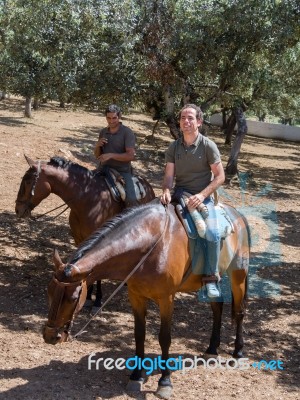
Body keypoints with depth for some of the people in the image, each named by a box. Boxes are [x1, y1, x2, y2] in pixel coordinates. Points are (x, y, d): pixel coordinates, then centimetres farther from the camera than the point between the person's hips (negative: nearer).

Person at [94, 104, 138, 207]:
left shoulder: (127, 132, -8)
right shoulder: (103, 132, 9)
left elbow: (130, 156, -16)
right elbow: (97, 155, 14)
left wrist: (111, 155, -25)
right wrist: (97, 146, -8)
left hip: (122, 172, -5)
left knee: (131, 200, -25)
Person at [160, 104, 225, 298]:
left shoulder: (208, 146, -6)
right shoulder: (174, 147, 5)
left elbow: (220, 176, -6)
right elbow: (169, 175, 2)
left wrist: (202, 195, -18)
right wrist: (166, 191, -21)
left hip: (203, 196, -4)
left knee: (213, 234, -25)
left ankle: (212, 277, -8)